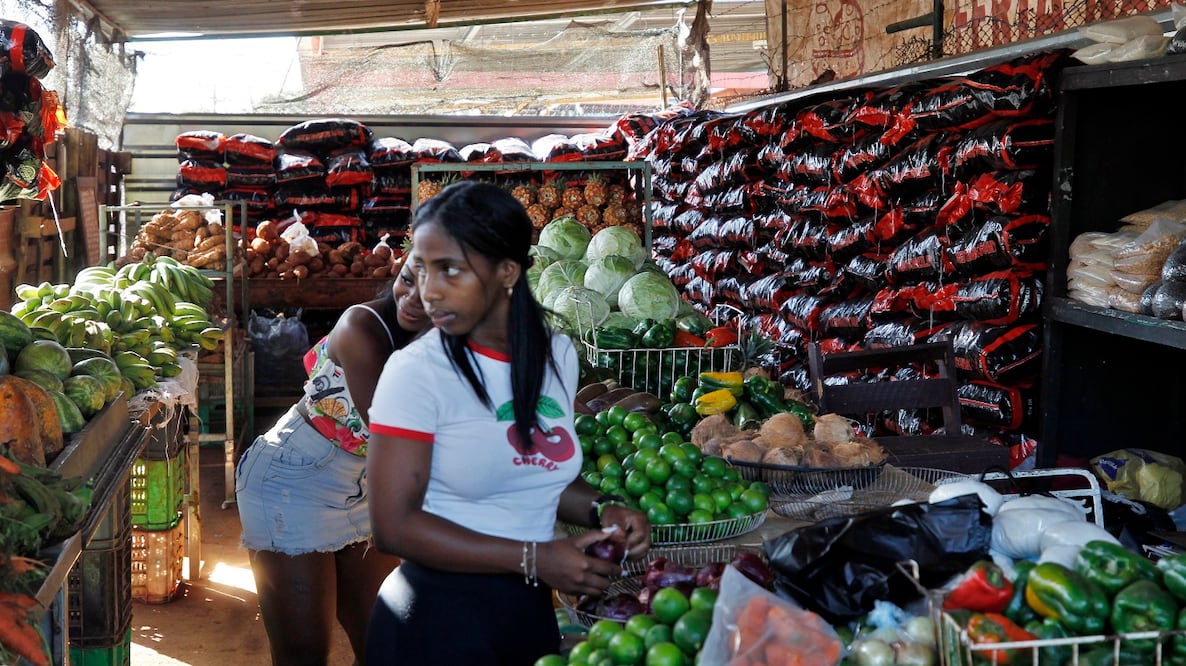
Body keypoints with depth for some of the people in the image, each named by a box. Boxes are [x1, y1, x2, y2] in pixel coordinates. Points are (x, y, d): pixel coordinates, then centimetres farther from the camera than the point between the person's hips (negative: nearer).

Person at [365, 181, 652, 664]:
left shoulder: (558, 353, -1)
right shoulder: (417, 370, -16)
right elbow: (394, 525, -18)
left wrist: (599, 510, -6)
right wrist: (532, 558, -21)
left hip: (531, 608, 5)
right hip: (437, 614, -5)